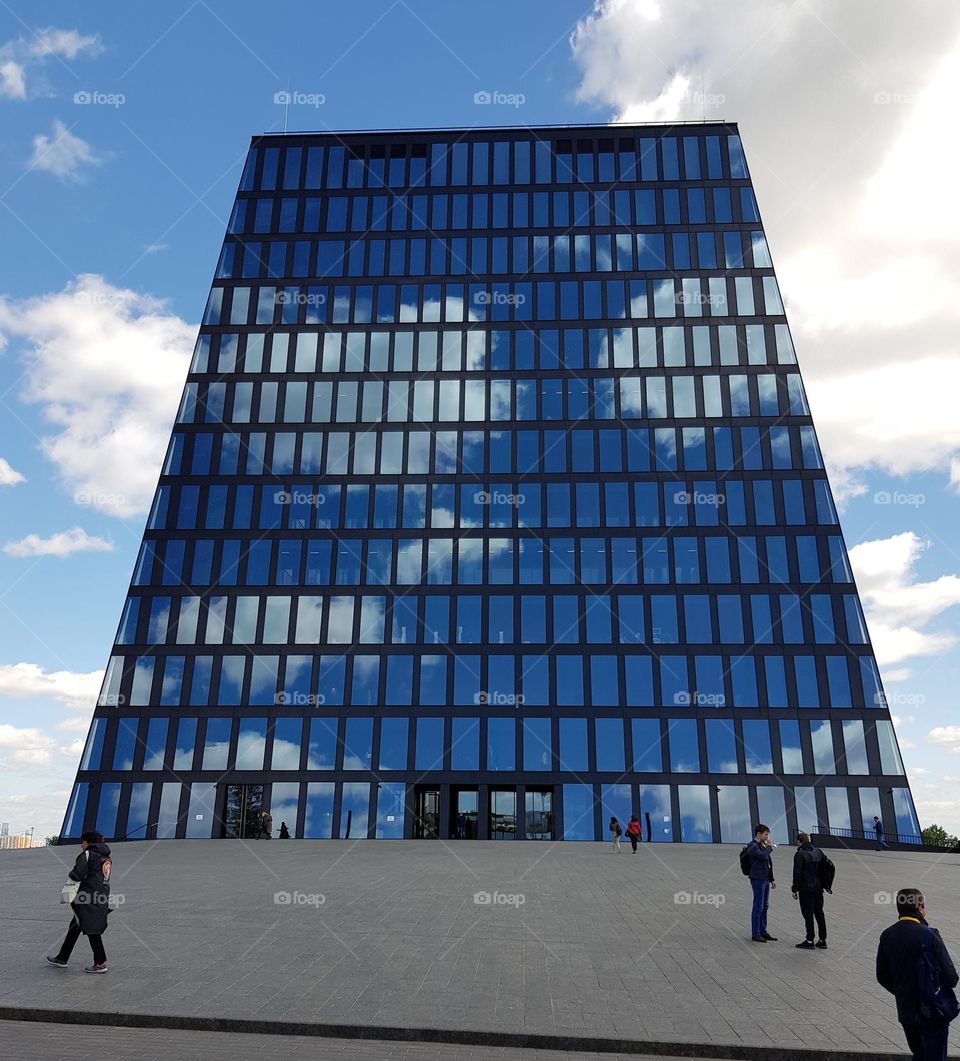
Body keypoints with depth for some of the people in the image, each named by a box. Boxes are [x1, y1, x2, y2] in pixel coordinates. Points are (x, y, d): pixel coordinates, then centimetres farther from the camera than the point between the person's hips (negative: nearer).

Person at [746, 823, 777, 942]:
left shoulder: (762, 845, 16)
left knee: (765, 906, 13)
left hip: (765, 879, 9)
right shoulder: (752, 846, -11)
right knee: (758, 907, -6)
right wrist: (769, 846, -10)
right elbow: (763, 856, -27)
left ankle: (763, 932, 21)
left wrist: (772, 879, 19)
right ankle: (755, 934, -1)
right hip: (758, 879, -9)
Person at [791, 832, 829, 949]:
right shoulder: (818, 852, 8)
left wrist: (795, 889, -9)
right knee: (819, 913, 13)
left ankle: (810, 941, 3)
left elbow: (797, 873, -15)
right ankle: (822, 940, 18)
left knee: (808, 914, -1)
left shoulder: (800, 854, -13)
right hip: (818, 888, 7)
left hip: (806, 890, -7)